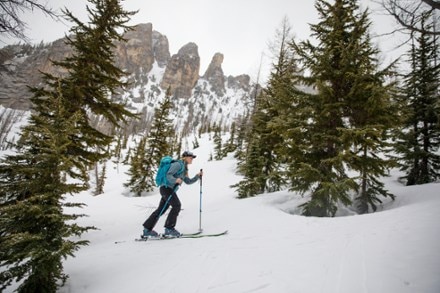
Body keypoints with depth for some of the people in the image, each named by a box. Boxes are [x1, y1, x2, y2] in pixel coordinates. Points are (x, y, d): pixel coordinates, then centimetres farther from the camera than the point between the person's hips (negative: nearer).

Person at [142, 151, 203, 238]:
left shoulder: (184, 168, 21)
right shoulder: (178, 164, -9)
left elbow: (188, 181, 21)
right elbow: (168, 175, -17)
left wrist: (197, 176, 11)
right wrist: (175, 180, -34)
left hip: (170, 189, 10)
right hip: (166, 187, -10)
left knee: (161, 209, 10)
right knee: (176, 205, -17)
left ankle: (147, 230, 17)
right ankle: (169, 229, -11)